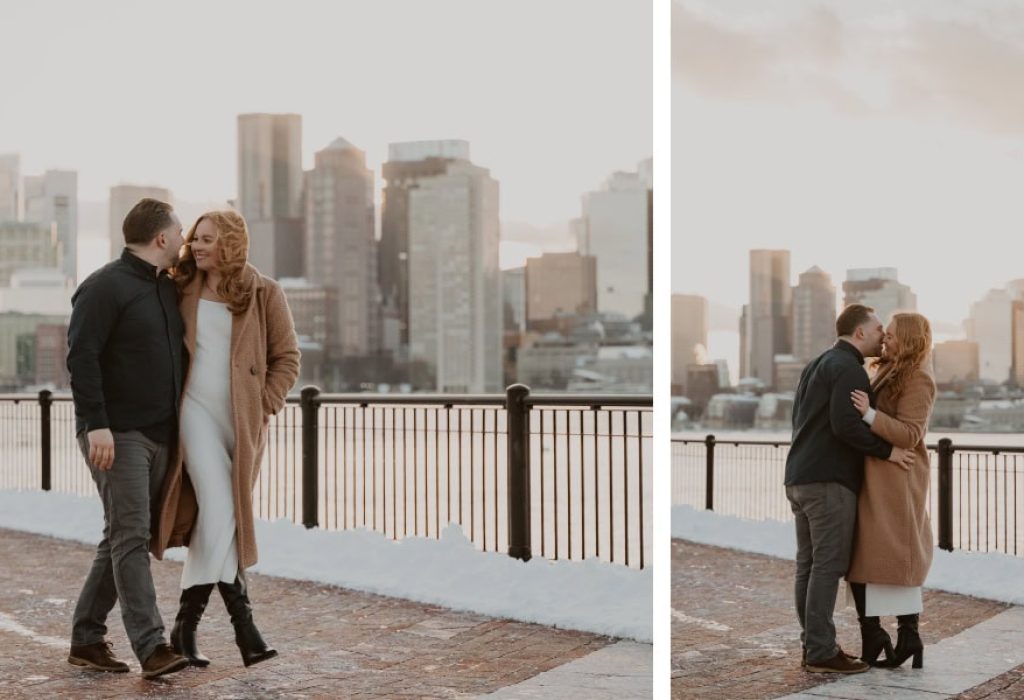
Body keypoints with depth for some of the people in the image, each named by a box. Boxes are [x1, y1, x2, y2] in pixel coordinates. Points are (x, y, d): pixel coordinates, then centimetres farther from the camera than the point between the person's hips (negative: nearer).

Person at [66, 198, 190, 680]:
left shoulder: (168, 289, 16)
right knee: (131, 536, -10)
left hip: (158, 436, 8)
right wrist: (96, 424, -22)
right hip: (117, 435, -8)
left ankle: (86, 639, 19)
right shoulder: (105, 287, -10)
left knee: (124, 537, 10)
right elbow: (81, 357, -16)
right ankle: (151, 646, -13)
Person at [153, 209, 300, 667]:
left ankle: (187, 625, 14)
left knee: (217, 521, 4)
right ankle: (242, 622, -8)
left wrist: (264, 405, -5)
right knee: (219, 514, -15)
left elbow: (287, 357, 4)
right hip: (197, 411, 0)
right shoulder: (183, 290, 5)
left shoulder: (264, 293, 1)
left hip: (245, 422, 1)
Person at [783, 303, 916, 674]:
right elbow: (845, 424, -22)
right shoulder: (849, 368, -11)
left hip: (801, 477, 10)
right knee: (828, 565, -7)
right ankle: (821, 652, -7)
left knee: (808, 564, 10)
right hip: (829, 480, -10)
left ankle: (813, 645, 13)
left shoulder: (817, 364, 20)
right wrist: (887, 450, -13)